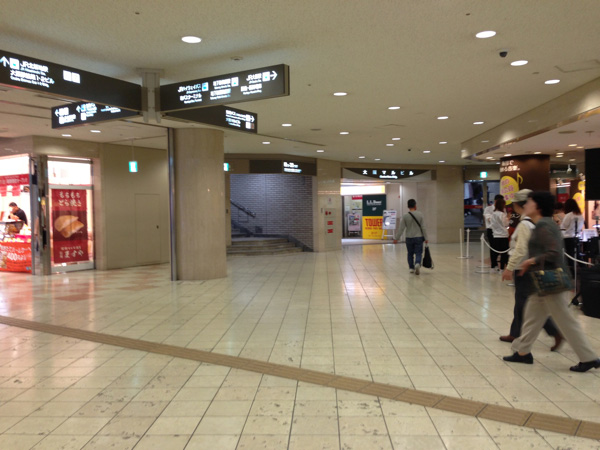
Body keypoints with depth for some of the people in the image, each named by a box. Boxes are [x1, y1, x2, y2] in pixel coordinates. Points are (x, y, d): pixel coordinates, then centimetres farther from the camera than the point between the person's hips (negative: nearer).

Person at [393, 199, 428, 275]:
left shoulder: (405, 216, -5)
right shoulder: (420, 214, -6)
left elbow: (401, 229, -6)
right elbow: (423, 228, -5)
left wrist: (396, 238, 1)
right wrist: (426, 238, 1)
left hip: (409, 238, 1)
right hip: (419, 238, -1)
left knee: (410, 254, 15)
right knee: (418, 253, 2)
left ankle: (411, 268, 21)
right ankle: (417, 264, -24)